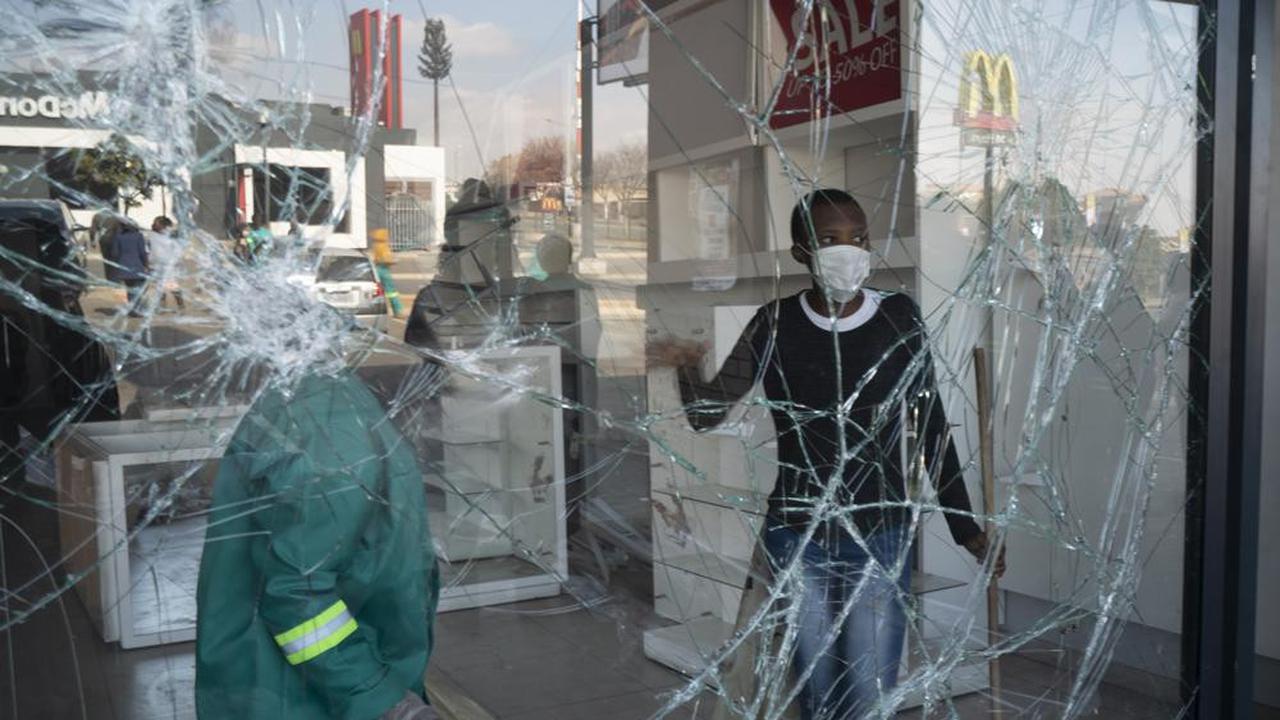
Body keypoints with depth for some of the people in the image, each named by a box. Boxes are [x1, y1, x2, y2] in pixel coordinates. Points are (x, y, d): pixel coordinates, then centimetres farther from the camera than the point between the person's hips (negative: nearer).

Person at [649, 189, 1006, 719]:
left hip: (881, 538, 0)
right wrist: (687, 370, -24)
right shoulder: (776, 325, -4)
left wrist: (964, 526, 2)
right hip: (796, 538, 1)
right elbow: (708, 412, -2)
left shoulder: (899, 318, -4)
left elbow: (931, 428, 2)